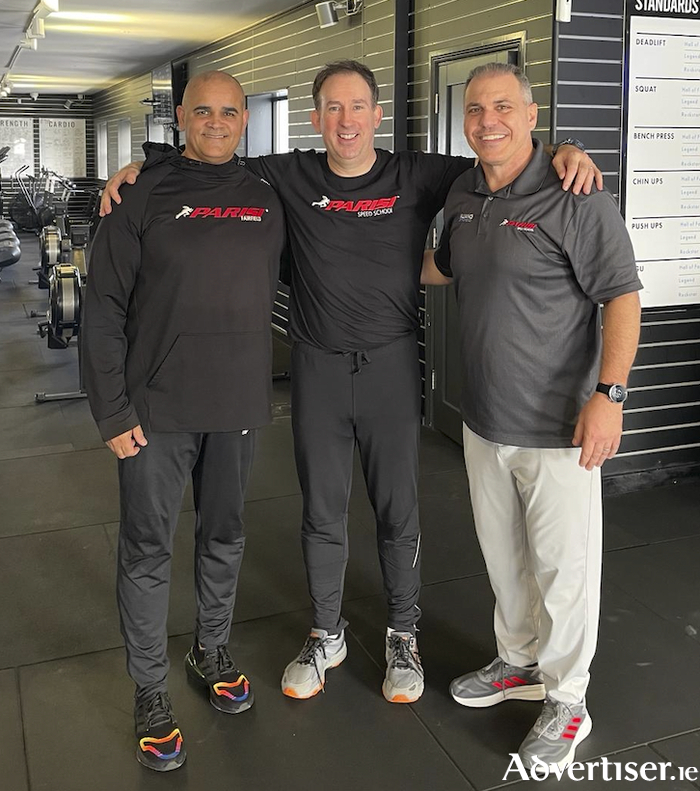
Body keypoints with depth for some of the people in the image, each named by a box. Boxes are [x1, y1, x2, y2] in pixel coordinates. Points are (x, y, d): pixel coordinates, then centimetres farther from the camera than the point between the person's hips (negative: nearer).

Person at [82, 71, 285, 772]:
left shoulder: (266, 202, 7)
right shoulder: (142, 197, -4)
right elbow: (103, 310, -6)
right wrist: (113, 413, -11)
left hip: (239, 406, 4)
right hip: (157, 410, -3)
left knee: (224, 537, 17)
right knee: (147, 550, 6)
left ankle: (211, 650, 39)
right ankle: (150, 689, 22)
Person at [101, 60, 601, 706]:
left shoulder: (416, 176, -1)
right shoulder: (292, 177, 2)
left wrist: (564, 151, -17)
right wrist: (136, 167, -1)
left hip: (392, 367, -1)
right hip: (317, 368, 2)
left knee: (398, 512, 9)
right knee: (322, 513, 13)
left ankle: (403, 636, 30)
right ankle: (326, 636, 32)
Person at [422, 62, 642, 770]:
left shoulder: (575, 196, -14)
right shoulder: (462, 196, 9)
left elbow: (621, 295, -15)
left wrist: (609, 394, -22)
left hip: (558, 425, -7)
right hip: (483, 420, 7)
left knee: (562, 566, 5)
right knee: (501, 552, 20)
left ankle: (566, 702, 24)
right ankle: (519, 663, 41)